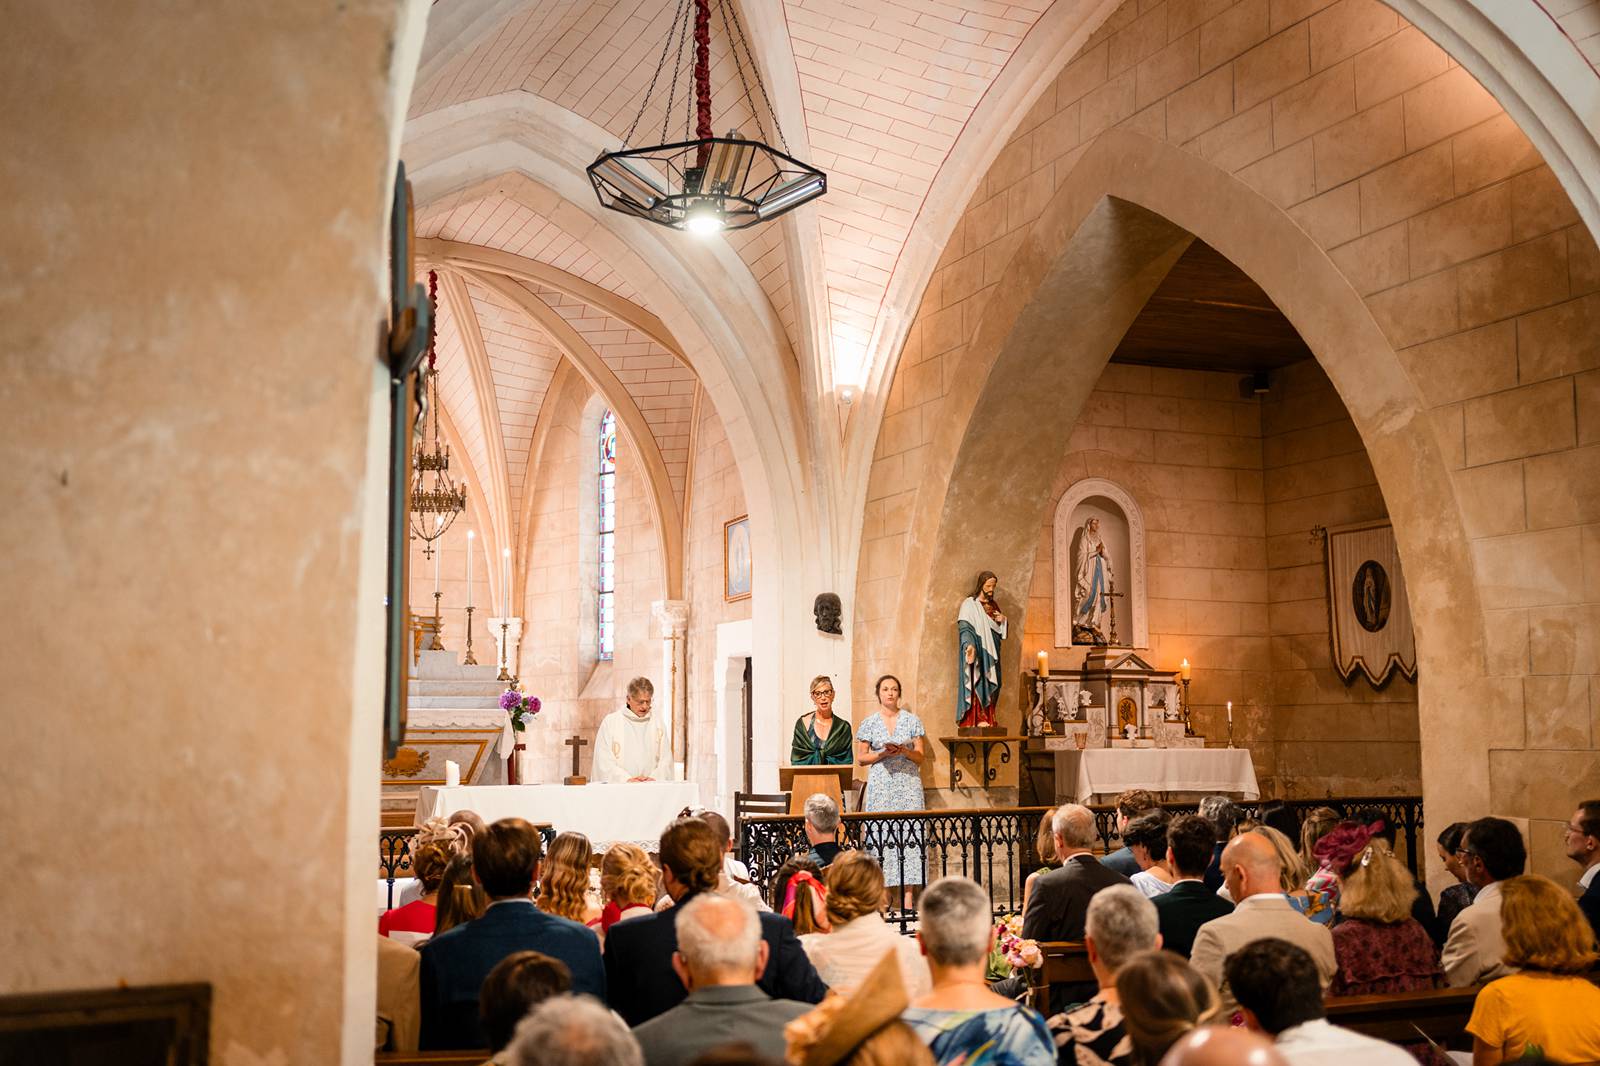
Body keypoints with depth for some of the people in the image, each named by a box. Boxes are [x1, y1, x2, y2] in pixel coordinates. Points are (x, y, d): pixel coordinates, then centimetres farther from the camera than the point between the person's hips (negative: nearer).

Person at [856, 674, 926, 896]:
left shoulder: (912, 720, 8)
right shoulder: (870, 723, 7)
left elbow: (921, 756, 8)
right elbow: (861, 758, 7)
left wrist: (904, 751, -11)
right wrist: (883, 754, -9)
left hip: (908, 785, 0)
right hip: (880, 785, 0)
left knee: (910, 833, -7)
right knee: (881, 834, -6)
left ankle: (909, 887, -6)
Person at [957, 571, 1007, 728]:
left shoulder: (993, 605, 16)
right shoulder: (969, 604, -3)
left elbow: (1000, 631, 22)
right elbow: (964, 627, -15)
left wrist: (1002, 621, 0)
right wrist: (969, 645, -32)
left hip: (991, 655, 7)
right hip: (976, 654, -6)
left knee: (990, 689, 2)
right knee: (976, 686, -12)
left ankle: (987, 722, 2)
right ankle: (973, 722, -15)